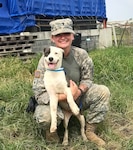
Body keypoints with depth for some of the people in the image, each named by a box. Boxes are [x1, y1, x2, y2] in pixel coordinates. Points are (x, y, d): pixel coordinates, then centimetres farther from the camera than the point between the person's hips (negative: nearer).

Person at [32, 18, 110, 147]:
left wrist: (79, 90, -25)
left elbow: (87, 79, -1)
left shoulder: (81, 54, -12)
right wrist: (67, 96, -34)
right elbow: (40, 94, -24)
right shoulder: (46, 59, -22)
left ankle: (90, 131, 1)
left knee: (103, 91, -14)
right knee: (44, 116, -36)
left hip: (77, 97, 4)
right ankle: (51, 131, 3)